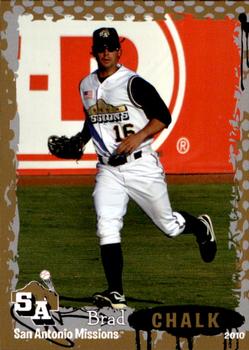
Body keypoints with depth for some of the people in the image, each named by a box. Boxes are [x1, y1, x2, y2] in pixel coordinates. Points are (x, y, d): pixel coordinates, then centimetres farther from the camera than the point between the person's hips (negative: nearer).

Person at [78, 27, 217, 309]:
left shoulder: (133, 83, -11)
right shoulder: (86, 86, 9)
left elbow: (163, 116, -11)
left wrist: (139, 136, -24)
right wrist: (79, 142, 9)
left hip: (141, 165, -4)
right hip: (108, 169, 4)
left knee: (169, 226, 7)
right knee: (106, 228, -14)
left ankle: (201, 226, 42)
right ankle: (116, 294, -14)